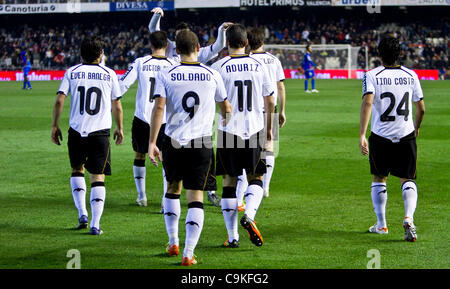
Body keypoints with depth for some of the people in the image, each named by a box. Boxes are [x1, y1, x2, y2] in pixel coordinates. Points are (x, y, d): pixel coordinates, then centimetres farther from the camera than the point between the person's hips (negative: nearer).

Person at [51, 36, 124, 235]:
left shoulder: (72, 72, 3)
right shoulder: (109, 74, 4)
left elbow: (59, 101, -3)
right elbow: (117, 106, 7)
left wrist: (55, 126, 6)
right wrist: (119, 128, 20)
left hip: (77, 131, 1)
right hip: (100, 132, -1)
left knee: (77, 169, 22)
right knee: (98, 177, 3)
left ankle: (82, 213, 8)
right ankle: (95, 224, -4)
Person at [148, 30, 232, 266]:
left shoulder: (166, 75, -2)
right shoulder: (212, 75, 1)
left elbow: (159, 107, -12)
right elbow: (226, 109, 11)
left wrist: (152, 142, -12)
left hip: (173, 140, 1)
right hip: (202, 143, -1)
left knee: (172, 188, 23)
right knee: (195, 198, 1)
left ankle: (173, 242, 25)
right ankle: (188, 253, -7)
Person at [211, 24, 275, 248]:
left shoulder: (218, 67, -5)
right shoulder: (258, 66, 3)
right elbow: (269, 100, 8)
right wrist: (268, 128, 21)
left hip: (228, 130, -1)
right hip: (254, 129, 1)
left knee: (229, 182, 7)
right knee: (256, 177, 14)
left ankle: (232, 237, 8)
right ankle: (249, 216, -13)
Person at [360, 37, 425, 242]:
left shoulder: (372, 76, -6)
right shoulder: (411, 76, 2)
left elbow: (367, 103, -20)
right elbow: (421, 109, 6)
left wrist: (362, 135, -24)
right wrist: (416, 127, 26)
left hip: (380, 137, -1)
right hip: (406, 135, 1)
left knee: (378, 179, 17)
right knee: (407, 180, 8)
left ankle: (381, 225, 19)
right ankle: (409, 218, -17)